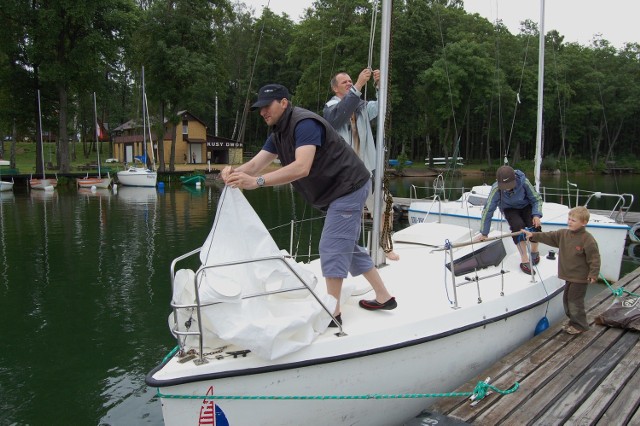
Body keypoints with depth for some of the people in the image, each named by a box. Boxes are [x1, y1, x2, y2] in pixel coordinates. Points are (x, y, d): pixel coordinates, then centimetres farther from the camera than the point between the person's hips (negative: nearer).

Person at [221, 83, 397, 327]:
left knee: (332, 247, -10)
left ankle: (332, 313, 0)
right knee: (346, 246, 17)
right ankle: (384, 297, 27)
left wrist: (256, 182, -43)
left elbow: (301, 168, -37)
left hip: (349, 187, -11)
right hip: (338, 191, 11)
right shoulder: (278, 134, 8)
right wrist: (235, 172, -25)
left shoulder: (305, 123, -23)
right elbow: (255, 164, -2)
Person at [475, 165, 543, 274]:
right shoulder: (496, 189, -33)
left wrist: (536, 215, -31)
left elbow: (537, 199, -15)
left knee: (535, 225, -23)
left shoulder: (524, 182, -31)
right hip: (510, 209, -1)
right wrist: (484, 233, -25)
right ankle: (524, 260, -20)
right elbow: (488, 209, -28)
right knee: (518, 226, -29)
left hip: (526, 206, 1)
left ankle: (534, 251, 9)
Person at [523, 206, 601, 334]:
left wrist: (593, 274, -18)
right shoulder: (563, 234, 4)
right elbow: (549, 237, 4)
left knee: (575, 300, -3)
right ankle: (574, 322, 31)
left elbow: (594, 258, -15)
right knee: (567, 299, 15)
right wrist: (533, 236, -7)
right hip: (569, 275, 8)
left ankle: (580, 325, 13)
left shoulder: (588, 239, -16)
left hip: (580, 277, -8)